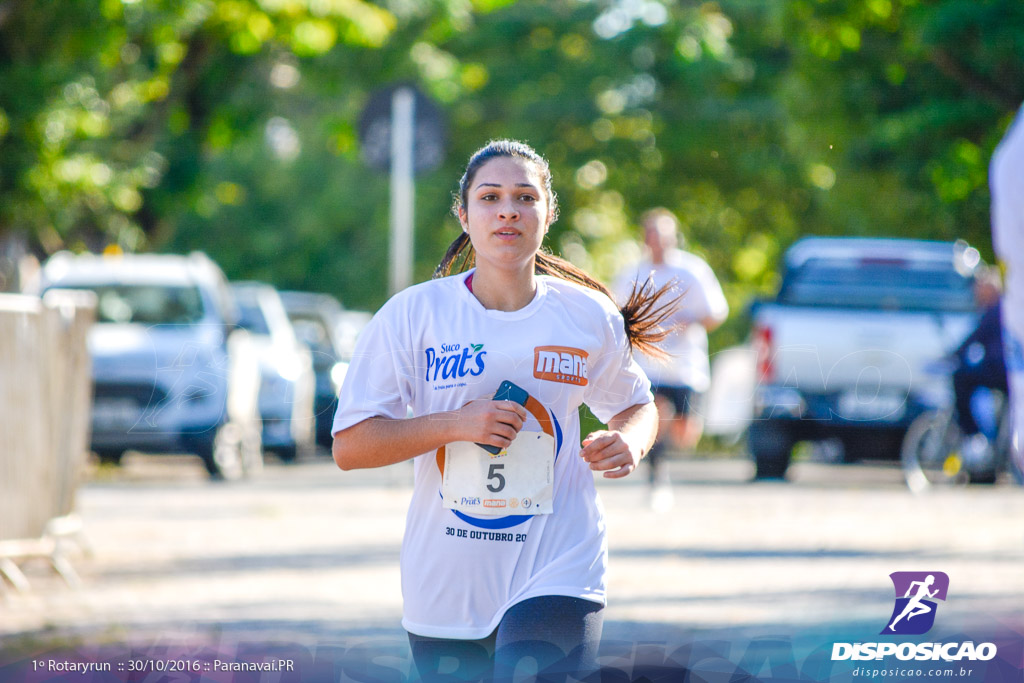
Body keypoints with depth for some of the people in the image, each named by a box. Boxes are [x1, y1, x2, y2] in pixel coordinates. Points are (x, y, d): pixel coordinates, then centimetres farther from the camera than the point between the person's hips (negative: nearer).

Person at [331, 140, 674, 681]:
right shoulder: (412, 314, -3)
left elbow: (636, 404, 19)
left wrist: (629, 441, -4)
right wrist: (456, 423, -18)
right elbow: (349, 446, -5)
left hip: (559, 571, -1)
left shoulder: (590, 317, 2)